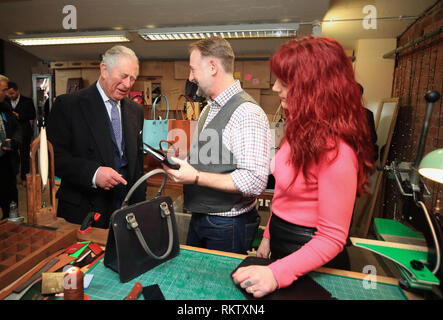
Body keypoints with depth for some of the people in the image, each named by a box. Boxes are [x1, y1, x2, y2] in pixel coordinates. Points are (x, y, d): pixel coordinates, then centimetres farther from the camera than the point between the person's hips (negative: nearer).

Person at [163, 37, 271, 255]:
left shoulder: (247, 113, -22)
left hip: (227, 228, -9)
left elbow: (255, 182, -29)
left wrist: (196, 177, -26)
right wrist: (179, 160, 0)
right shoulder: (208, 109, 10)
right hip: (198, 219, 9)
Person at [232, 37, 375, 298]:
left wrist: (277, 274, -32)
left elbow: (332, 238, -24)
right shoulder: (302, 131, 0)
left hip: (308, 261, -8)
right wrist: (268, 236, 10)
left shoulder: (335, 150, -28)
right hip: (281, 241, 8)